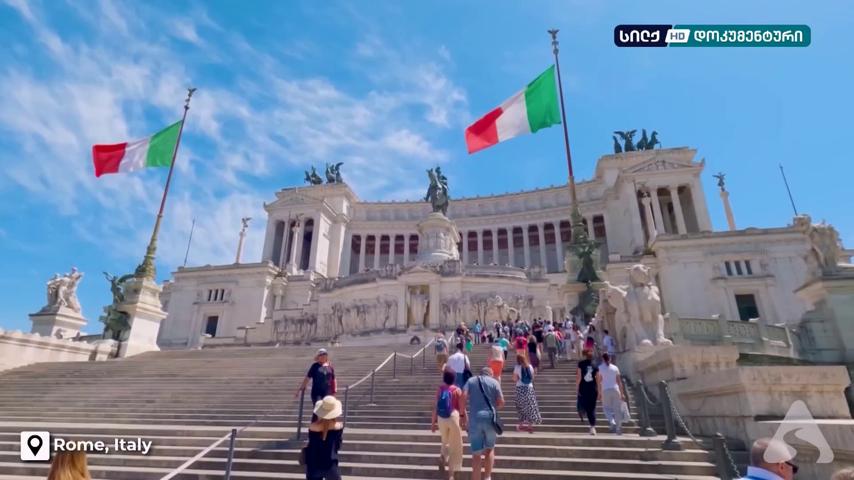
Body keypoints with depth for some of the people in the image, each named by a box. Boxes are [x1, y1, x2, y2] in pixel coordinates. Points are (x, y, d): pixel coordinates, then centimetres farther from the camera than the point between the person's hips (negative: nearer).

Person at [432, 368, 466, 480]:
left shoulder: (440, 390, 0)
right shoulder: (457, 390, -7)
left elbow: (435, 407, 2)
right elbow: (462, 408, -7)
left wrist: (434, 422, 11)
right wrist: (465, 421, 5)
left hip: (441, 419, 3)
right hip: (454, 418, -3)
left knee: (445, 441, 29)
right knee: (455, 446, 10)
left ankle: (442, 457, 7)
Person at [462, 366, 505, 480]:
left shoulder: (471, 380, 11)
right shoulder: (494, 382, 8)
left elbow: (463, 397, -4)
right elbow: (501, 402, 1)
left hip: (475, 418, 0)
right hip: (490, 417, 0)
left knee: (476, 453, 6)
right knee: (490, 449, 21)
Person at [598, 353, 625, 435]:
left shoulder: (600, 368, 1)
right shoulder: (615, 367, 7)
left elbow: (599, 381, -3)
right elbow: (619, 381, 5)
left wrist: (599, 393, 2)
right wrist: (622, 393, 9)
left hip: (606, 390, -2)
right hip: (615, 389, 2)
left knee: (607, 408, 12)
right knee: (617, 409, 9)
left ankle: (612, 422, -12)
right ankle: (618, 428, 11)